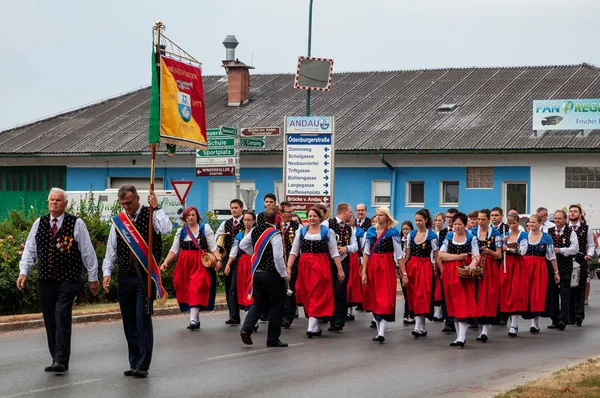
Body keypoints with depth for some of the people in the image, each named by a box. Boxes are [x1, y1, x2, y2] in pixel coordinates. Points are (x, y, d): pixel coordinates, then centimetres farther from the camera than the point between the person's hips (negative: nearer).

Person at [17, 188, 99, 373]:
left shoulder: (76, 224, -2)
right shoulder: (39, 223, 8)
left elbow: (87, 251, 1)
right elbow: (30, 249, 10)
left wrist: (92, 277, 3)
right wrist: (23, 271, -2)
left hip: (68, 279, -4)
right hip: (45, 279, 4)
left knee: (62, 318, -15)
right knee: (50, 321, 7)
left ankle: (61, 361, -15)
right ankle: (56, 359, 16)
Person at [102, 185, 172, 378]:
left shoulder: (150, 215, -3)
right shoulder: (118, 220, 9)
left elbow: (167, 229, -24)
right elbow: (111, 249, 11)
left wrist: (156, 207, -21)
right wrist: (107, 272, 1)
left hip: (145, 276, -5)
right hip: (125, 276, 5)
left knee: (143, 319, -9)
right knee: (129, 322, 9)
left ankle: (142, 365, -6)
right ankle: (134, 363, 18)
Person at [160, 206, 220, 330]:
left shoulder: (205, 228, 5)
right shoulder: (180, 231, 13)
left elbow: (213, 246, 1)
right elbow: (174, 250, 11)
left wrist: (219, 259, -13)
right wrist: (165, 262, -1)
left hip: (200, 264, -4)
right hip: (185, 264, 4)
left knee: (197, 289, -15)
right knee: (187, 291, 3)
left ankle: (193, 319, -21)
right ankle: (196, 319, 12)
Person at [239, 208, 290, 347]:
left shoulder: (255, 230, 5)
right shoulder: (275, 234, -17)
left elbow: (242, 244, 16)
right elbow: (278, 257, -21)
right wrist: (285, 274, -11)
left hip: (257, 272, 6)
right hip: (272, 273, -6)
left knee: (258, 304, 14)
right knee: (276, 306, 6)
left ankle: (246, 329, -7)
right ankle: (273, 339, 9)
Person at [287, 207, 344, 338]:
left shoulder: (328, 232, 2)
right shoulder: (301, 231, 8)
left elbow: (334, 253, 3)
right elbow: (294, 251, 7)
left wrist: (340, 269, -2)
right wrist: (288, 267, -2)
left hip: (321, 267, -3)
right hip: (304, 267, 3)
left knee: (317, 297, -8)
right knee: (307, 297, 6)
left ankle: (311, 327, -13)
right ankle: (316, 327, 16)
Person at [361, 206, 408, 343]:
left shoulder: (393, 233, -2)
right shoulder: (370, 232, 7)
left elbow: (399, 255, -2)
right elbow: (366, 253, 6)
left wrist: (404, 273, -4)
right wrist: (363, 272, -1)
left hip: (387, 267, -4)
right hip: (372, 267, 4)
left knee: (385, 299, -11)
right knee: (374, 299, 7)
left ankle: (381, 333, -16)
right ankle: (379, 331, 17)